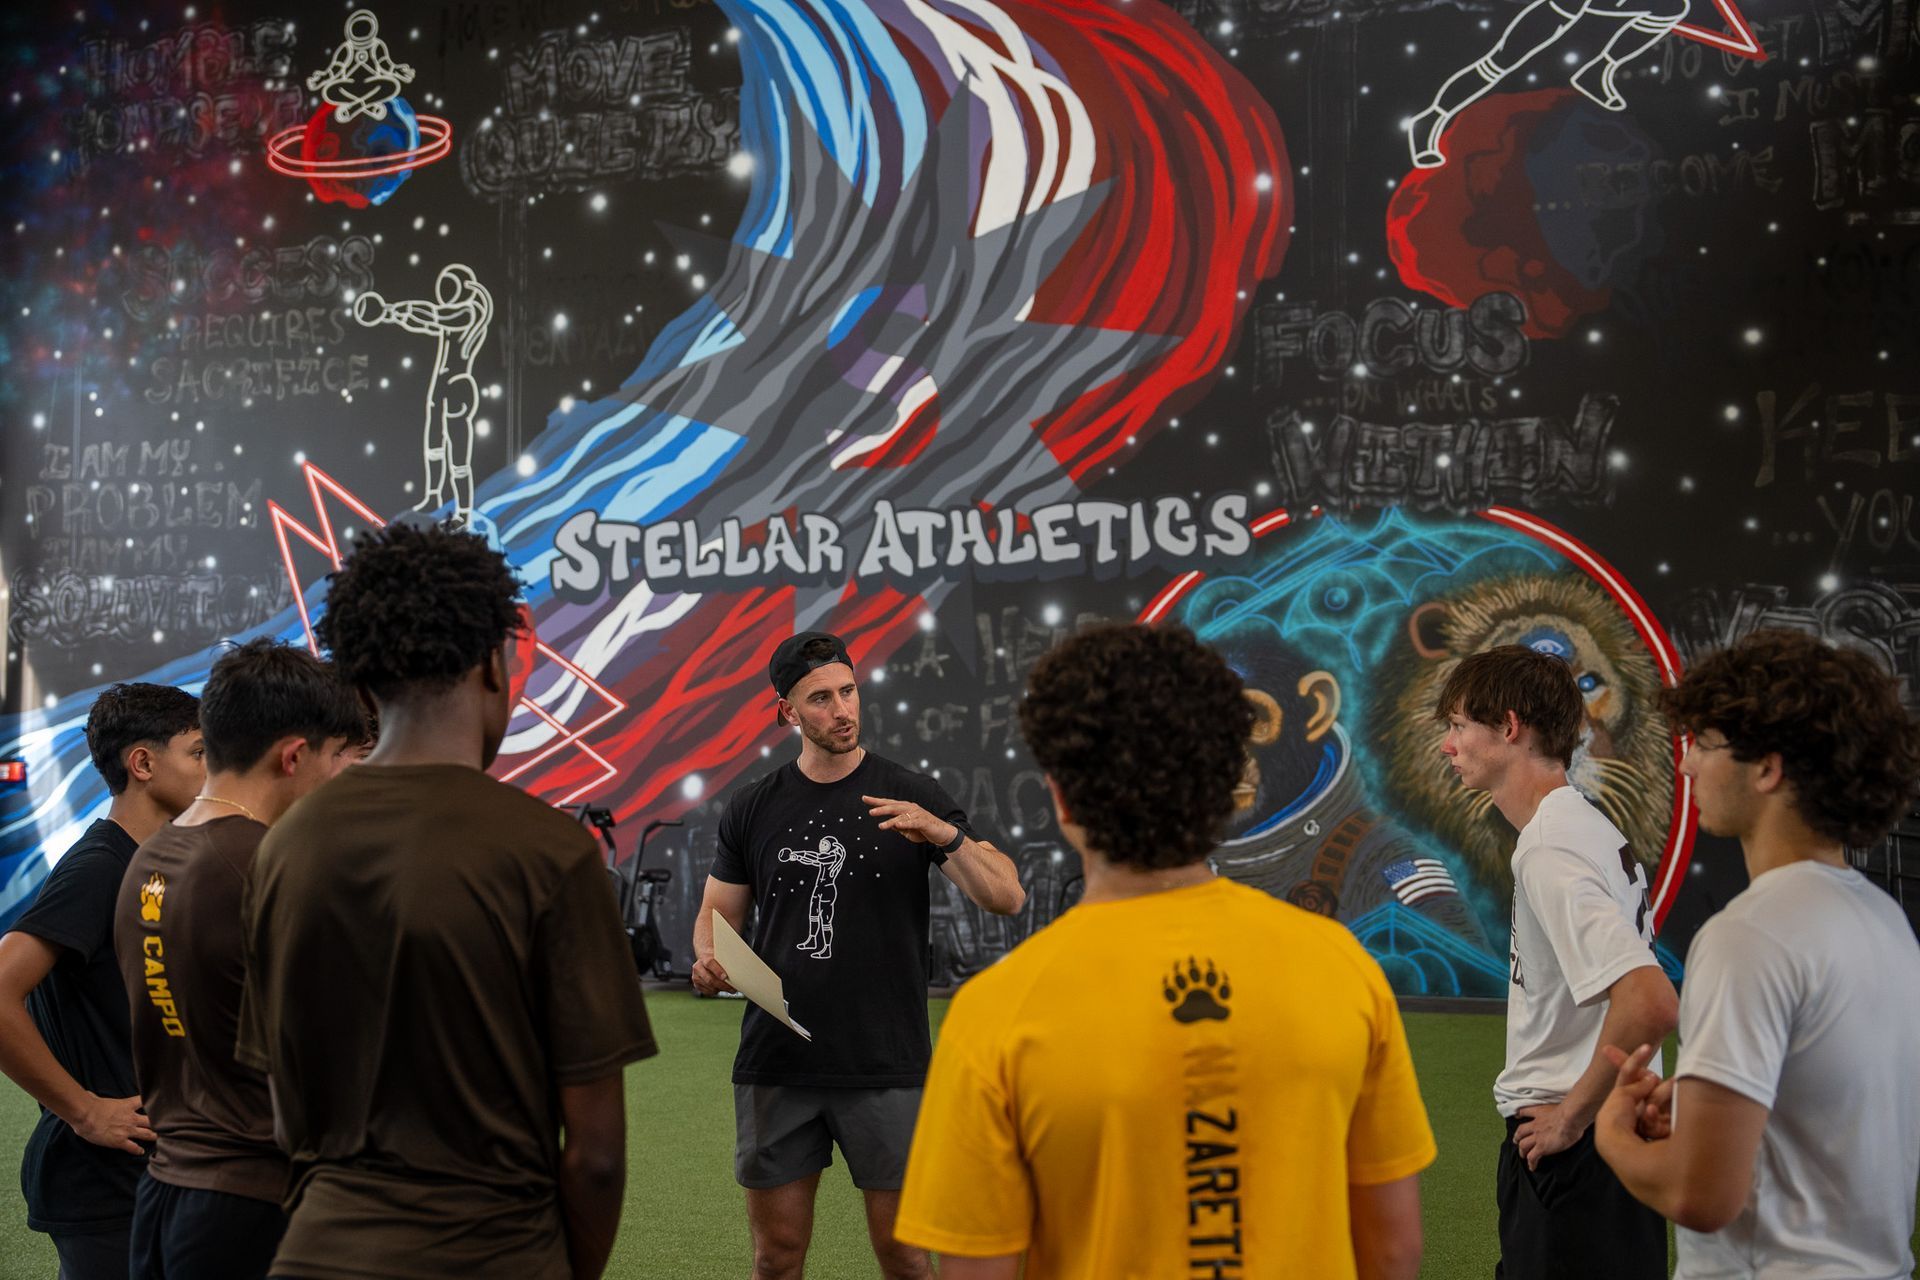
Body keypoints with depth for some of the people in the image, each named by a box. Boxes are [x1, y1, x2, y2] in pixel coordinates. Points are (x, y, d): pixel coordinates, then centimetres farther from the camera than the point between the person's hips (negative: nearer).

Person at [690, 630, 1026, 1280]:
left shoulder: (912, 797, 0)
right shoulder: (752, 807, 7)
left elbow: (1007, 898, -8)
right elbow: (718, 914, 15)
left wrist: (947, 835, -26)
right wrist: (708, 959, -8)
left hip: (887, 1068, -2)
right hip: (776, 1064, 2)